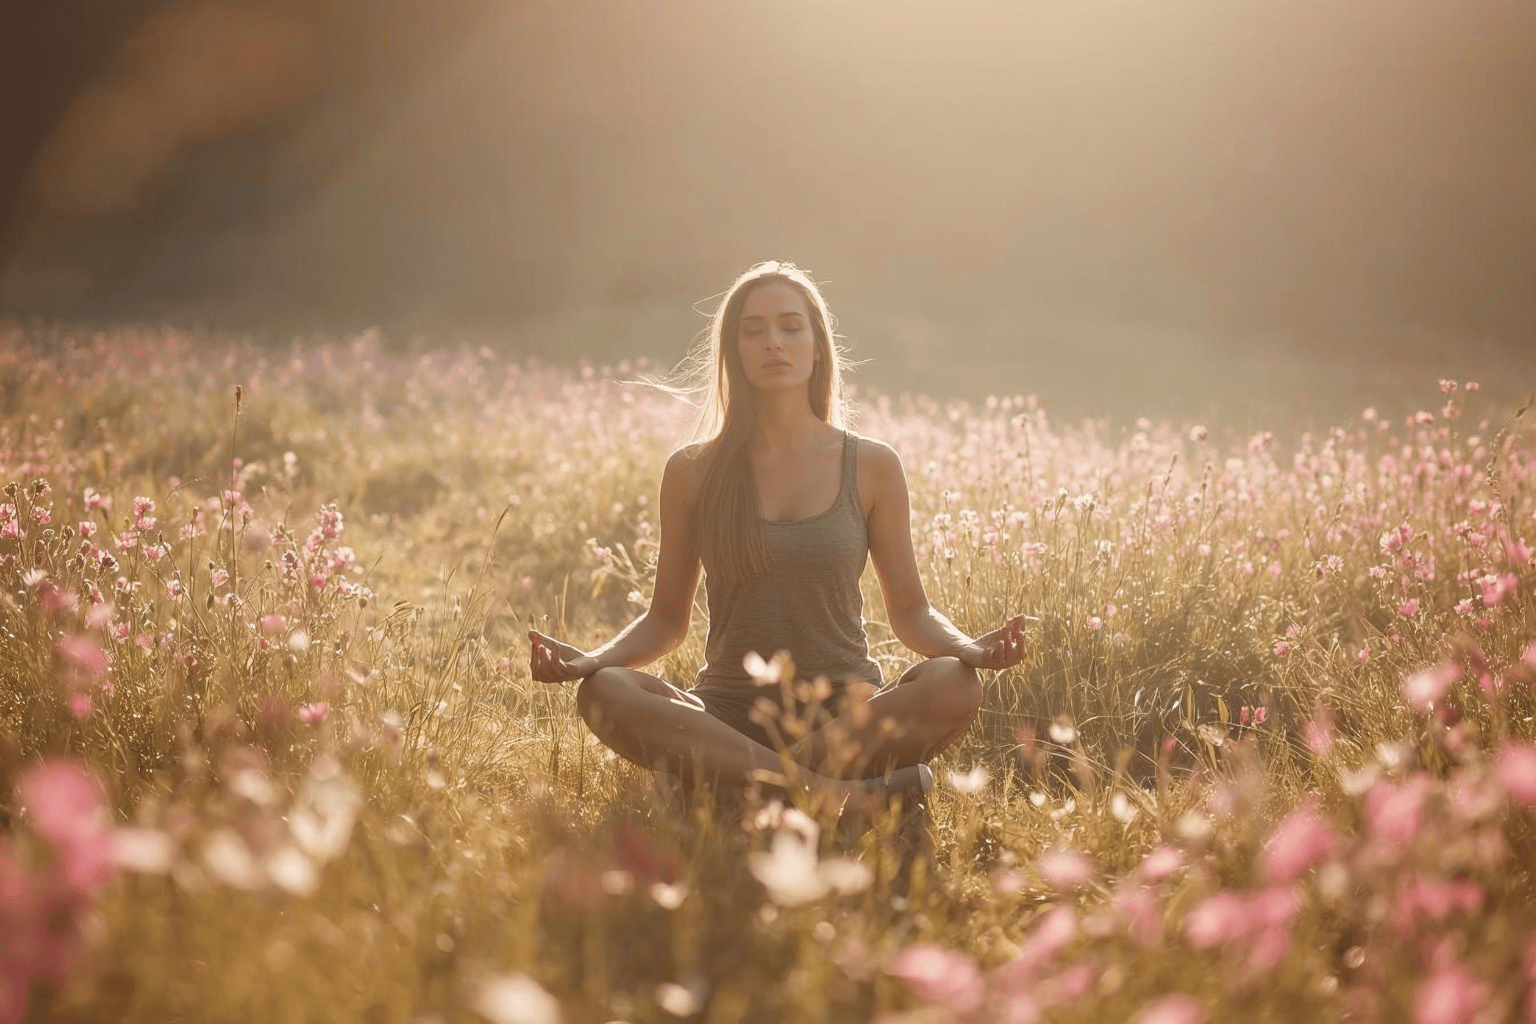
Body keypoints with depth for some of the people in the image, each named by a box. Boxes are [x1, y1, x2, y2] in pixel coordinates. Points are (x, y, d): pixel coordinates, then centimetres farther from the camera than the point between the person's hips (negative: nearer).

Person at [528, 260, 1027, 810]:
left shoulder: (871, 466, 5)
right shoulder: (693, 472, 6)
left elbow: (910, 610, 8)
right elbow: (666, 619, 9)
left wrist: (966, 647, -14)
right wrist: (591, 659, -10)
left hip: (848, 716, 0)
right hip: (729, 717, 1)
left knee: (954, 686, -31)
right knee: (603, 693, -30)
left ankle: (729, 777, -26)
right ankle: (845, 793, -33)